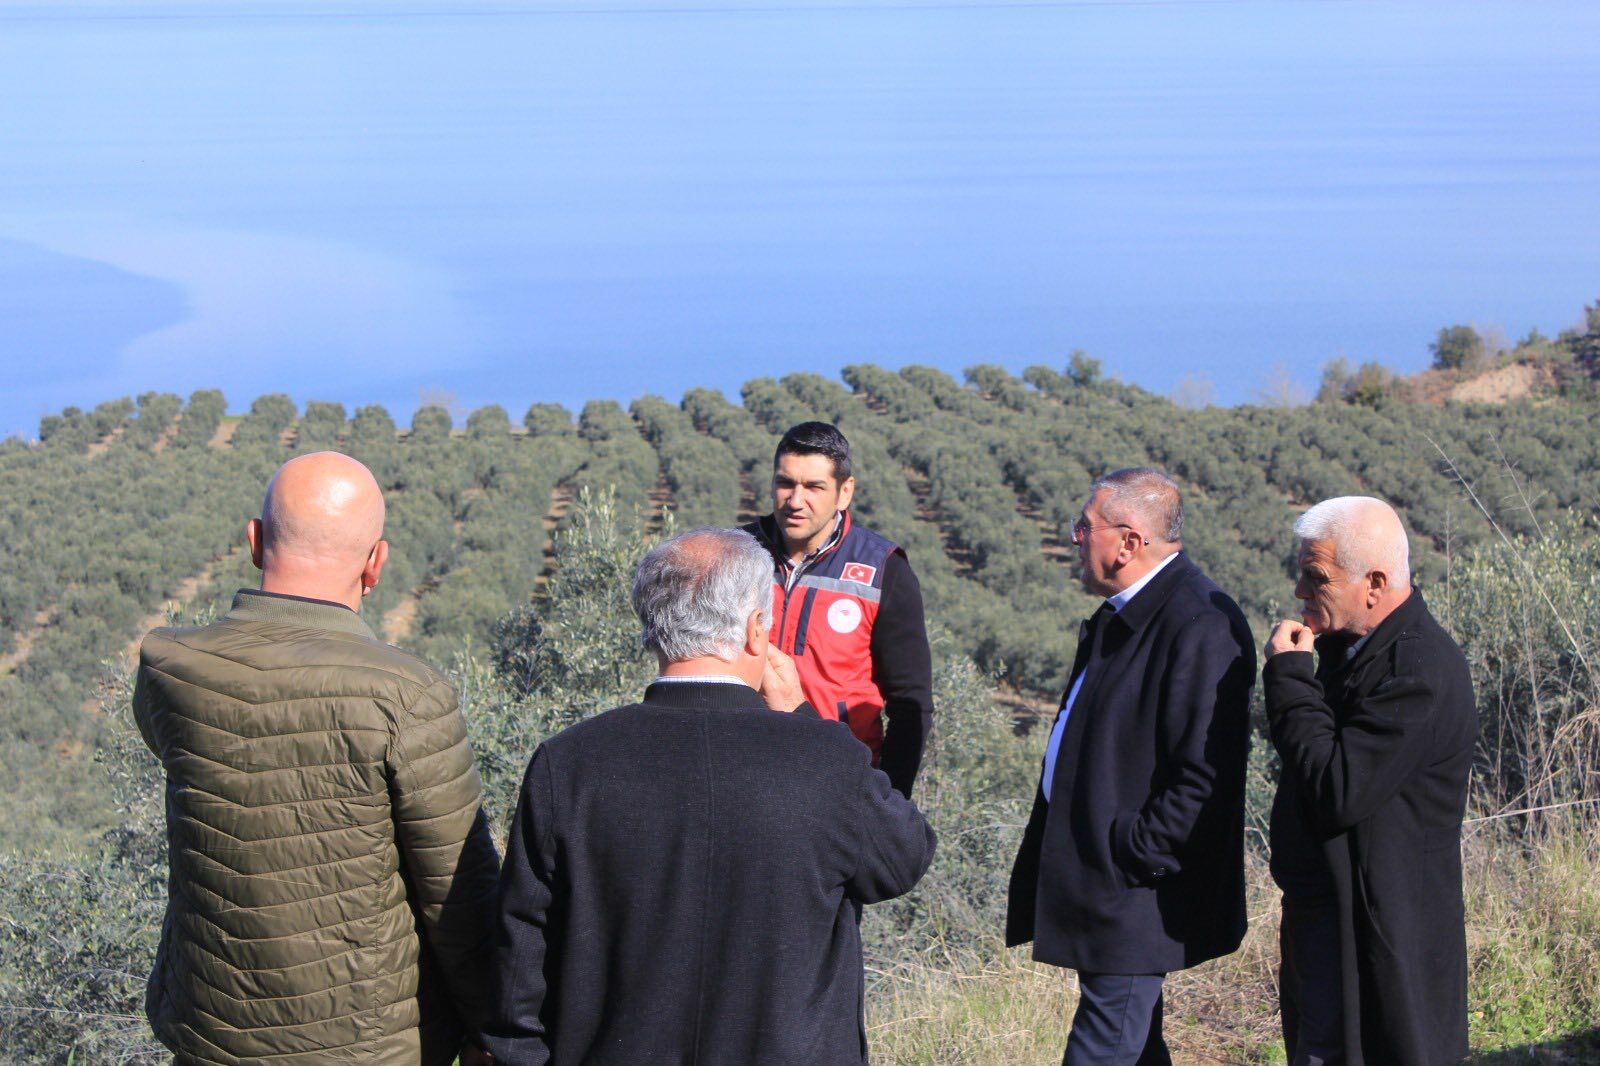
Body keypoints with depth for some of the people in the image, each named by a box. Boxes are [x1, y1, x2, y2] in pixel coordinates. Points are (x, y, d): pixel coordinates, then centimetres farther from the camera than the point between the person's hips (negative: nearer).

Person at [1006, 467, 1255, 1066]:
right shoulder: (1124, 617, 13)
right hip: (1099, 881, 10)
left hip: (1133, 898, -10)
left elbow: (1204, 774, -24)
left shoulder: (1201, 626, -20)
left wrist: (1130, 857, -20)